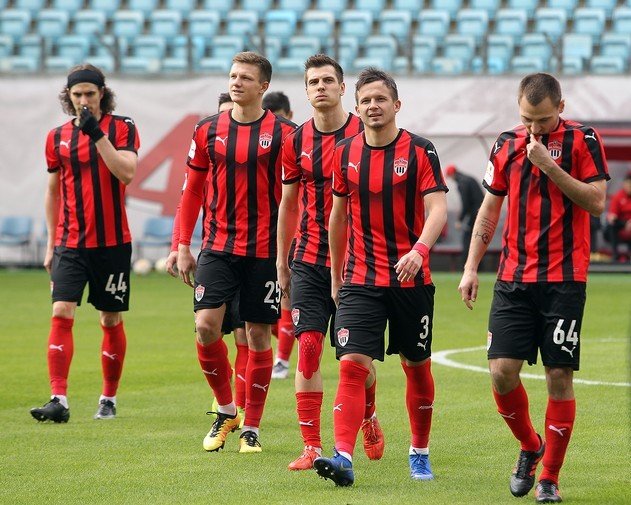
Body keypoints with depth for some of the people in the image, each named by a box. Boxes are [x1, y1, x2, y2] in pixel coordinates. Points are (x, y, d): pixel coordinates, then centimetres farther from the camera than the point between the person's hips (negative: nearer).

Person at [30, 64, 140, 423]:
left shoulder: (122, 127, -1)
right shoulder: (58, 137, 8)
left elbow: (127, 173, -17)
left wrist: (97, 133, -20)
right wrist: (51, 243, 15)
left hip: (112, 242, -2)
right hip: (70, 243, 2)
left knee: (112, 320, 6)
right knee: (61, 314, -12)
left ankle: (109, 399, 19)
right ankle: (59, 400, -16)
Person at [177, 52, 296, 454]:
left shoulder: (283, 134, -3)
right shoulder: (208, 131, 6)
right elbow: (193, 191, 11)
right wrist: (183, 246, 7)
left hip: (263, 250, -2)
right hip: (218, 247, 2)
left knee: (258, 334, 2)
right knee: (206, 324, -11)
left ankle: (251, 427, 13)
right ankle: (226, 409, 11)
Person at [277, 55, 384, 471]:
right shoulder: (297, 141, 6)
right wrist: (282, 261, 15)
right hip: (309, 260, 2)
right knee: (308, 347, -8)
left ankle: (369, 419, 32)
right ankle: (312, 446, -5)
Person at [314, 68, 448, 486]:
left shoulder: (421, 151, -6)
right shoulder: (346, 153, 5)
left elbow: (437, 209, -15)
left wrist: (419, 250, -33)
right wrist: (336, 274, 18)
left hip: (411, 278, -2)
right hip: (360, 279, 2)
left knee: (417, 366, 10)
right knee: (352, 365, -13)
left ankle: (420, 453, 27)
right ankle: (343, 457, -21)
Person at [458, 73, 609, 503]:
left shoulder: (582, 140, -3)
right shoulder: (507, 144, 9)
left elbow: (596, 201, -11)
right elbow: (490, 208, 16)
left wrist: (550, 165, -18)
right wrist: (471, 267, 10)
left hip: (564, 279, -3)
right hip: (513, 278, 4)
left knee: (559, 377, -3)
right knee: (502, 370, -5)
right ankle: (530, 447, 21)